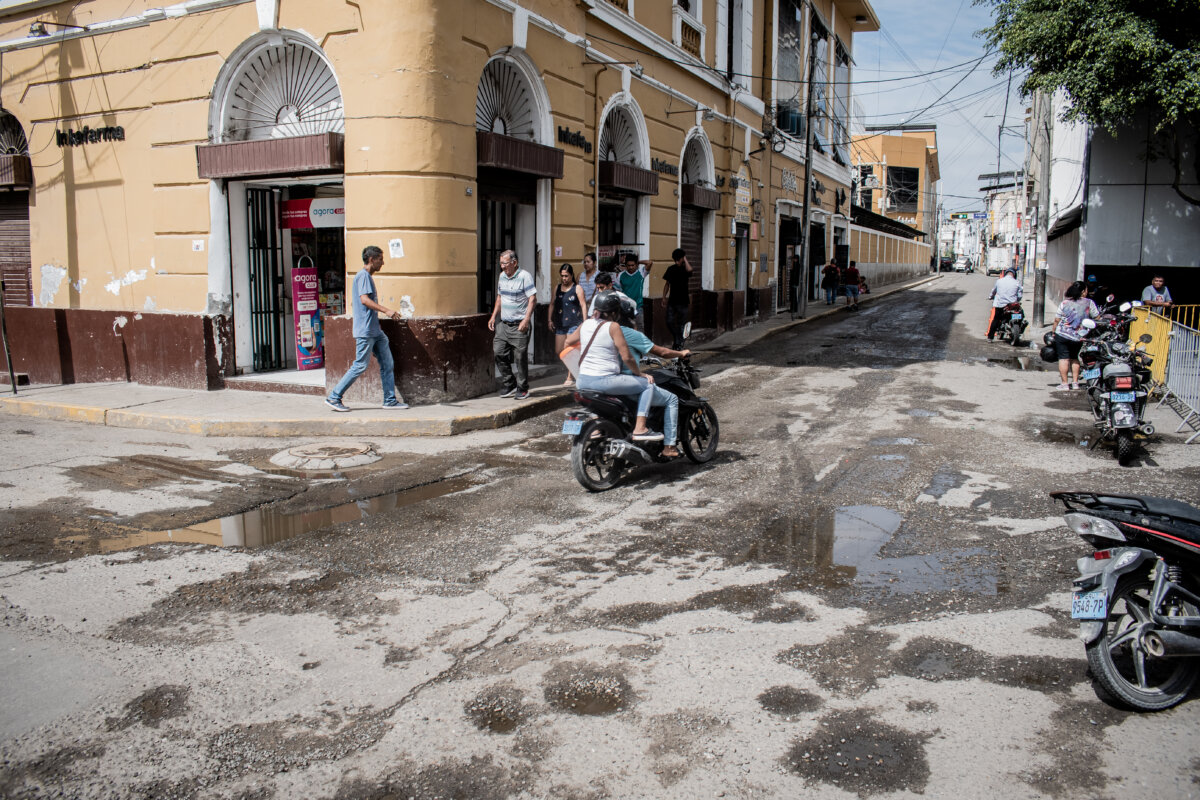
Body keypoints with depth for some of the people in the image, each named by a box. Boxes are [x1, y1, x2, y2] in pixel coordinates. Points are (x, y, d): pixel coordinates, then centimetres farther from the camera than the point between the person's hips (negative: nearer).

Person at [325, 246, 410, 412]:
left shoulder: (367, 277, 20)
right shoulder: (363, 276, -9)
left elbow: (353, 303, 24)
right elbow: (364, 299, -22)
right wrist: (386, 311, -24)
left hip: (375, 330, 10)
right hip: (365, 331, -10)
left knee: (387, 363, 6)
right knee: (360, 365, -7)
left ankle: (390, 400, 9)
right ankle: (334, 398, 1)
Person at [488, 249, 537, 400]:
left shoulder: (524, 276, -9)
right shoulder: (502, 277, 13)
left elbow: (532, 299, -13)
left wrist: (526, 320, -20)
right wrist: (493, 316, 15)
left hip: (519, 325, -7)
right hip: (504, 324, 7)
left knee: (520, 357, -3)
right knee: (498, 353, 1)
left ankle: (523, 389, 9)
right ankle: (509, 385, 14)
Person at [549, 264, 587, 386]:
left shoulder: (577, 288, -2)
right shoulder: (557, 288, 14)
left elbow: (583, 305, -7)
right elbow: (552, 304, 18)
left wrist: (585, 322, -15)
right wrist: (549, 319, 10)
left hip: (574, 324, -6)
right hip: (560, 324, 6)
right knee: (558, 351, 5)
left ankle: (570, 378, -2)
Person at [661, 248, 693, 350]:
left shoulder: (685, 269, -5)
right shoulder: (671, 269, 7)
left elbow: (689, 270, -32)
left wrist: (685, 259, -17)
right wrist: (664, 298, 9)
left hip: (682, 301, -4)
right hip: (672, 300, 4)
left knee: (681, 324, 0)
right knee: (669, 322, -1)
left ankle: (679, 344, 9)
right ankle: (675, 338, 22)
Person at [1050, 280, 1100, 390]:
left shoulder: (1065, 302, -2)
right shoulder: (1089, 303, -2)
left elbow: (1057, 320, -1)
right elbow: (1097, 317, 5)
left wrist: (1054, 332, 10)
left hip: (1062, 335, -2)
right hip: (1078, 337, 2)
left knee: (1063, 358, 1)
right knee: (1074, 358, 18)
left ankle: (1064, 383, -2)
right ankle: (1075, 382, 18)